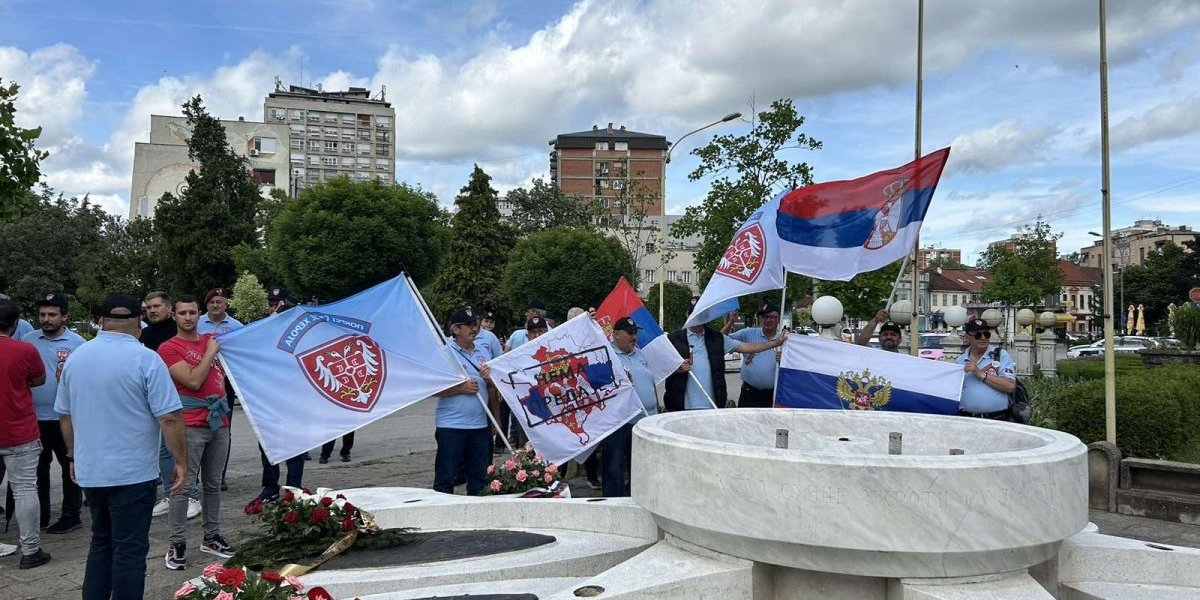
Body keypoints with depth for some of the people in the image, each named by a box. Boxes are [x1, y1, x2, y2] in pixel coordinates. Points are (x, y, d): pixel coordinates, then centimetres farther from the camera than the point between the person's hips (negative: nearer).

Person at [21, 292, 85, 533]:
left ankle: (71, 515, 16)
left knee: (70, 466, 6)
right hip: (34, 416, 4)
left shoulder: (77, 343, -6)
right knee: (38, 466, 16)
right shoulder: (28, 340, 5)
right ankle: (40, 513, 29)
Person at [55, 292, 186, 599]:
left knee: (101, 542, 21)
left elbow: (65, 415, 13)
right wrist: (180, 462, -8)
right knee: (130, 550, 3)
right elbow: (169, 418, -17)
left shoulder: (75, 357, 4)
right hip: (132, 473, -6)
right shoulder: (145, 359, -15)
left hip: (90, 471, 6)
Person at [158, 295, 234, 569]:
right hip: (191, 425, -6)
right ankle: (177, 544, 2)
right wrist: (210, 353, -7)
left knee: (213, 484, 12)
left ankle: (211, 536, 21)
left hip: (219, 421, 6)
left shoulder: (212, 339, 14)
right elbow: (193, 381, -14)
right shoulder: (169, 348, -5)